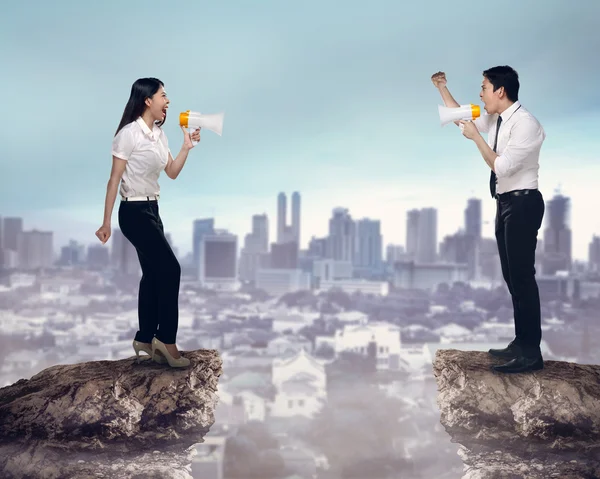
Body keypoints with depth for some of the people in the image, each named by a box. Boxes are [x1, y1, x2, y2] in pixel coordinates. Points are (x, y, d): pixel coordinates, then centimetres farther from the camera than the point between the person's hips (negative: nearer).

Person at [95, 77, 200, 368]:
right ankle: (166, 339, -3)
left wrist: (187, 147, 0)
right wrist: (106, 222, -14)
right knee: (170, 269, -11)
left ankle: (145, 341, 20)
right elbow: (114, 179, -14)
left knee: (153, 274, 10)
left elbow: (172, 172, 14)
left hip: (152, 210, 9)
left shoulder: (159, 134, 10)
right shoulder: (129, 134, -14)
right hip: (134, 212, -9)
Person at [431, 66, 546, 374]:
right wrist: (442, 89, 17)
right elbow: (461, 120, 25)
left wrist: (476, 137, -16)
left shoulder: (525, 124, -18)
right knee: (512, 277, 13)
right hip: (505, 203, 9)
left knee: (522, 276, -8)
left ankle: (531, 353, -2)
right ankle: (521, 343, 23)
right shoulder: (496, 120, 9)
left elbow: (501, 167, -22)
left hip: (522, 204, -9)